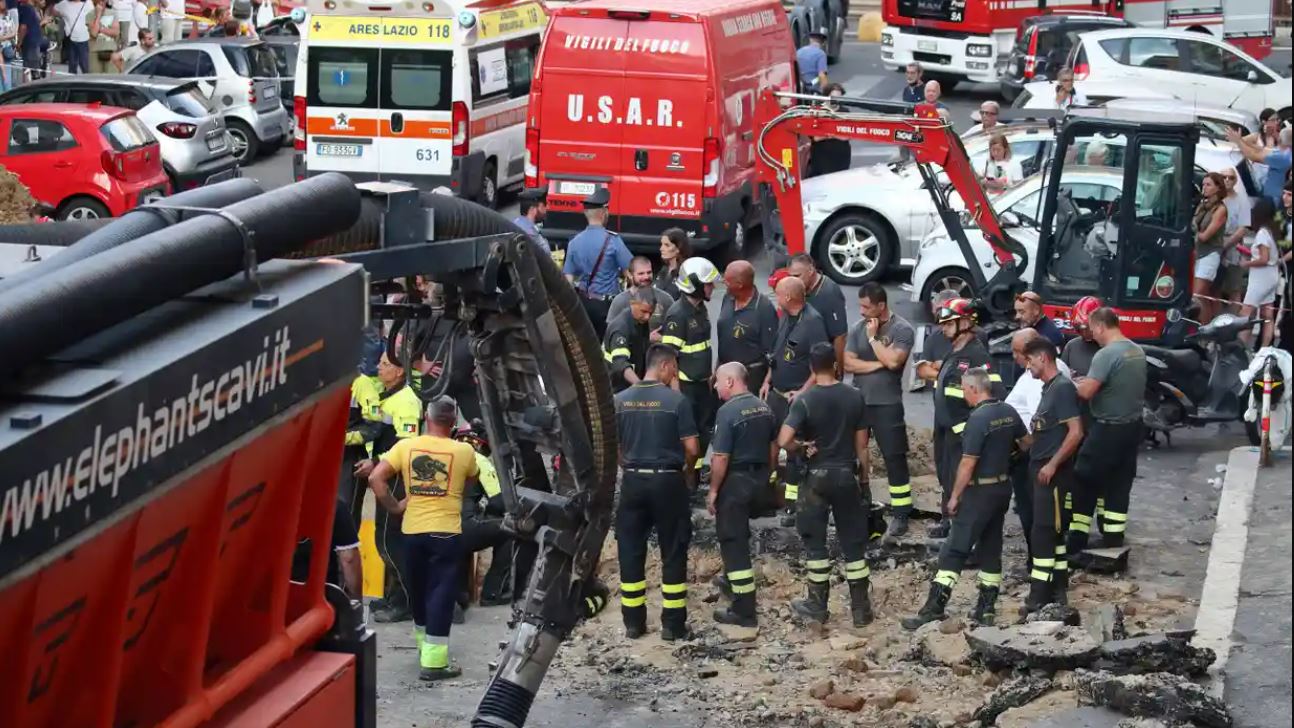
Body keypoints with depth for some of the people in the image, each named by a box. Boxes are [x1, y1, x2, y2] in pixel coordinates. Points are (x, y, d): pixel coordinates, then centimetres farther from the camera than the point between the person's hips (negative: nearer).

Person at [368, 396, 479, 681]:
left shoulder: (406, 446, -1)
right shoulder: (464, 451, -5)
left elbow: (376, 478, -7)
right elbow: (472, 479, 15)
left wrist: (394, 508, 3)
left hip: (412, 531, 3)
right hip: (446, 532, -3)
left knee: (419, 590, 20)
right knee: (442, 592, -2)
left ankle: (423, 641, 38)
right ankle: (433, 661, -8)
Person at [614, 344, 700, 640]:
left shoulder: (620, 400, 1)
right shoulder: (676, 400, -9)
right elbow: (692, 448, -9)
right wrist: (686, 470, 11)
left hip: (633, 481, 3)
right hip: (668, 481, -3)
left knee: (630, 551, 10)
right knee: (673, 552, 6)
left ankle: (633, 622, 13)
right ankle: (673, 624, 8)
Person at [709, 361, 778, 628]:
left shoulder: (728, 412, -19)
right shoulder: (764, 408, 5)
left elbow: (721, 458, -21)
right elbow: (774, 448, 13)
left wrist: (713, 490, -11)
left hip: (735, 481, -8)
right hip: (760, 480, 8)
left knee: (733, 543, -1)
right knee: (739, 534, 29)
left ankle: (744, 612, -1)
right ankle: (733, 580, 44)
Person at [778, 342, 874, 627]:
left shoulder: (805, 401, -12)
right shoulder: (854, 397, -4)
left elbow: (783, 441, -24)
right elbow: (861, 445, 1)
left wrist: (803, 446, -4)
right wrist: (865, 478, 12)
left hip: (817, 476, -2)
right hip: (847, 475, 2)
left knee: (815, 541, 10)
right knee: (853, 542, 8)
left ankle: (817, 605, 15)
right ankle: (861, 608, 12)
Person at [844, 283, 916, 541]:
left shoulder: (902, 330, -9)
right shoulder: (858, 328, 6)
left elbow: (893, 361, -22)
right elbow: (848, 364, -2)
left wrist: (873, 337, -12)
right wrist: (878, 364, -12)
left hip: (887, 404, -5)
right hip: (858, 401, 5)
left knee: (894, 459, -2)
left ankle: (900, 515, 3)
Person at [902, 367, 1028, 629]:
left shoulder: (978, 418, -19)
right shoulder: (1008, 411, 4)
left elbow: (968, 463, -20)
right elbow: (1026, 443, 18)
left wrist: (955, 496, -13)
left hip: (980, 491, -8)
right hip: (1003, 487, 8)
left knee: (954, 549, -7)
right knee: (991, 547, 14)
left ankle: (934, 609, -11)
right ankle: (986, 608, 17)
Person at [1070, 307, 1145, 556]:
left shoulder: (1106, 354, -20)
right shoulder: (1137, 351, 8)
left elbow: (1087, 392, -23)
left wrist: (1072, 384, -3)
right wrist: (1089, 380, 14)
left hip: (1108, 428, -8)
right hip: (1133, 424, 8)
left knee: (1085, 483, -1)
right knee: (1119, 483, 14)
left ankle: (1076, 542, 0)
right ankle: (1114, 536, 17)